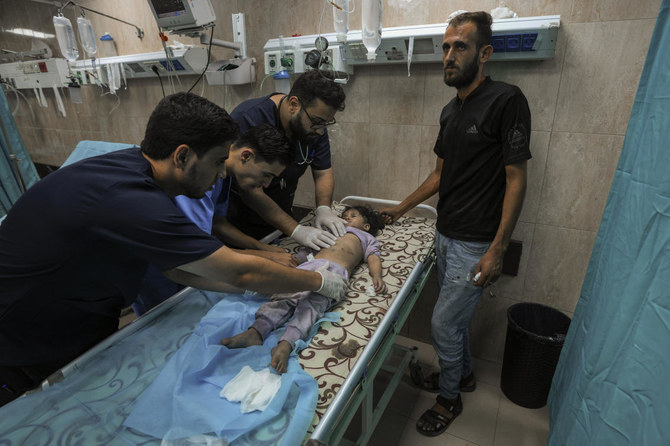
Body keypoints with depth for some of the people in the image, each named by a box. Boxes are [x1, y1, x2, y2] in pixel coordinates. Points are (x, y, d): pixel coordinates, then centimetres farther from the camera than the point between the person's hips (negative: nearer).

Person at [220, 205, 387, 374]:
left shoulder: (367, 237, 35)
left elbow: (373, 258, 20)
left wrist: (377, 276, 0)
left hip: (336, 270, -3)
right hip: (309, 265, 4)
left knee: (313, 303, -29)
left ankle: (285, 344, -47)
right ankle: (256, 332, -36)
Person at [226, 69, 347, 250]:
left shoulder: (315, 120, -9)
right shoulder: (248, 120, -29)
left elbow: (323, 173, -1)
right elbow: (250, 193, -31)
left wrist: (323, 209, -19)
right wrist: (296, 230, -34)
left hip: (280, 212, 5)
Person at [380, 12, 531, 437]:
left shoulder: (506, 100, -13)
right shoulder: (451, 110, 11)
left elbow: (516, 178, -15)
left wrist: (498, 249, -18)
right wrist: (401, 209, 17)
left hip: (476, 243, -7)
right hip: (446, 234, 8)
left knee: (443, 323, 2)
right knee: (454, 315, 21)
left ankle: (449, 398, 28)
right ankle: (464, 373, 46)